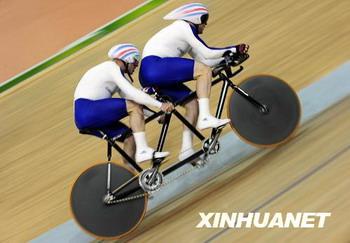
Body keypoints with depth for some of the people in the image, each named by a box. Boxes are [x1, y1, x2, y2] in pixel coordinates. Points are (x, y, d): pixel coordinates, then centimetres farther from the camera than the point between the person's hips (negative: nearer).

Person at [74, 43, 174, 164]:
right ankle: (143, 150, -22)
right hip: (86, 110, -10)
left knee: (131, 137, 1)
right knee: (134, 107, -18)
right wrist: (160, 105, -20)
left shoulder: (117, 73, 21)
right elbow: (133, 94, -20)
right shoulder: (111, 67, -9)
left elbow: (129, 97, 16)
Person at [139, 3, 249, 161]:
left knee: (192, 103, 6)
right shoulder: (185, 27, -3)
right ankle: (205, 117, -20)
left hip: (150, 77, 10)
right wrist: (234, 49, 1)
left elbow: (202, 59, 20)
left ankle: (186, 150, 3)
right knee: (204, 70, -16)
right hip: (154, 66, -10)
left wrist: (230, 54, 17)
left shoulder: (184, 34, 27)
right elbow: (207, 54, -10)